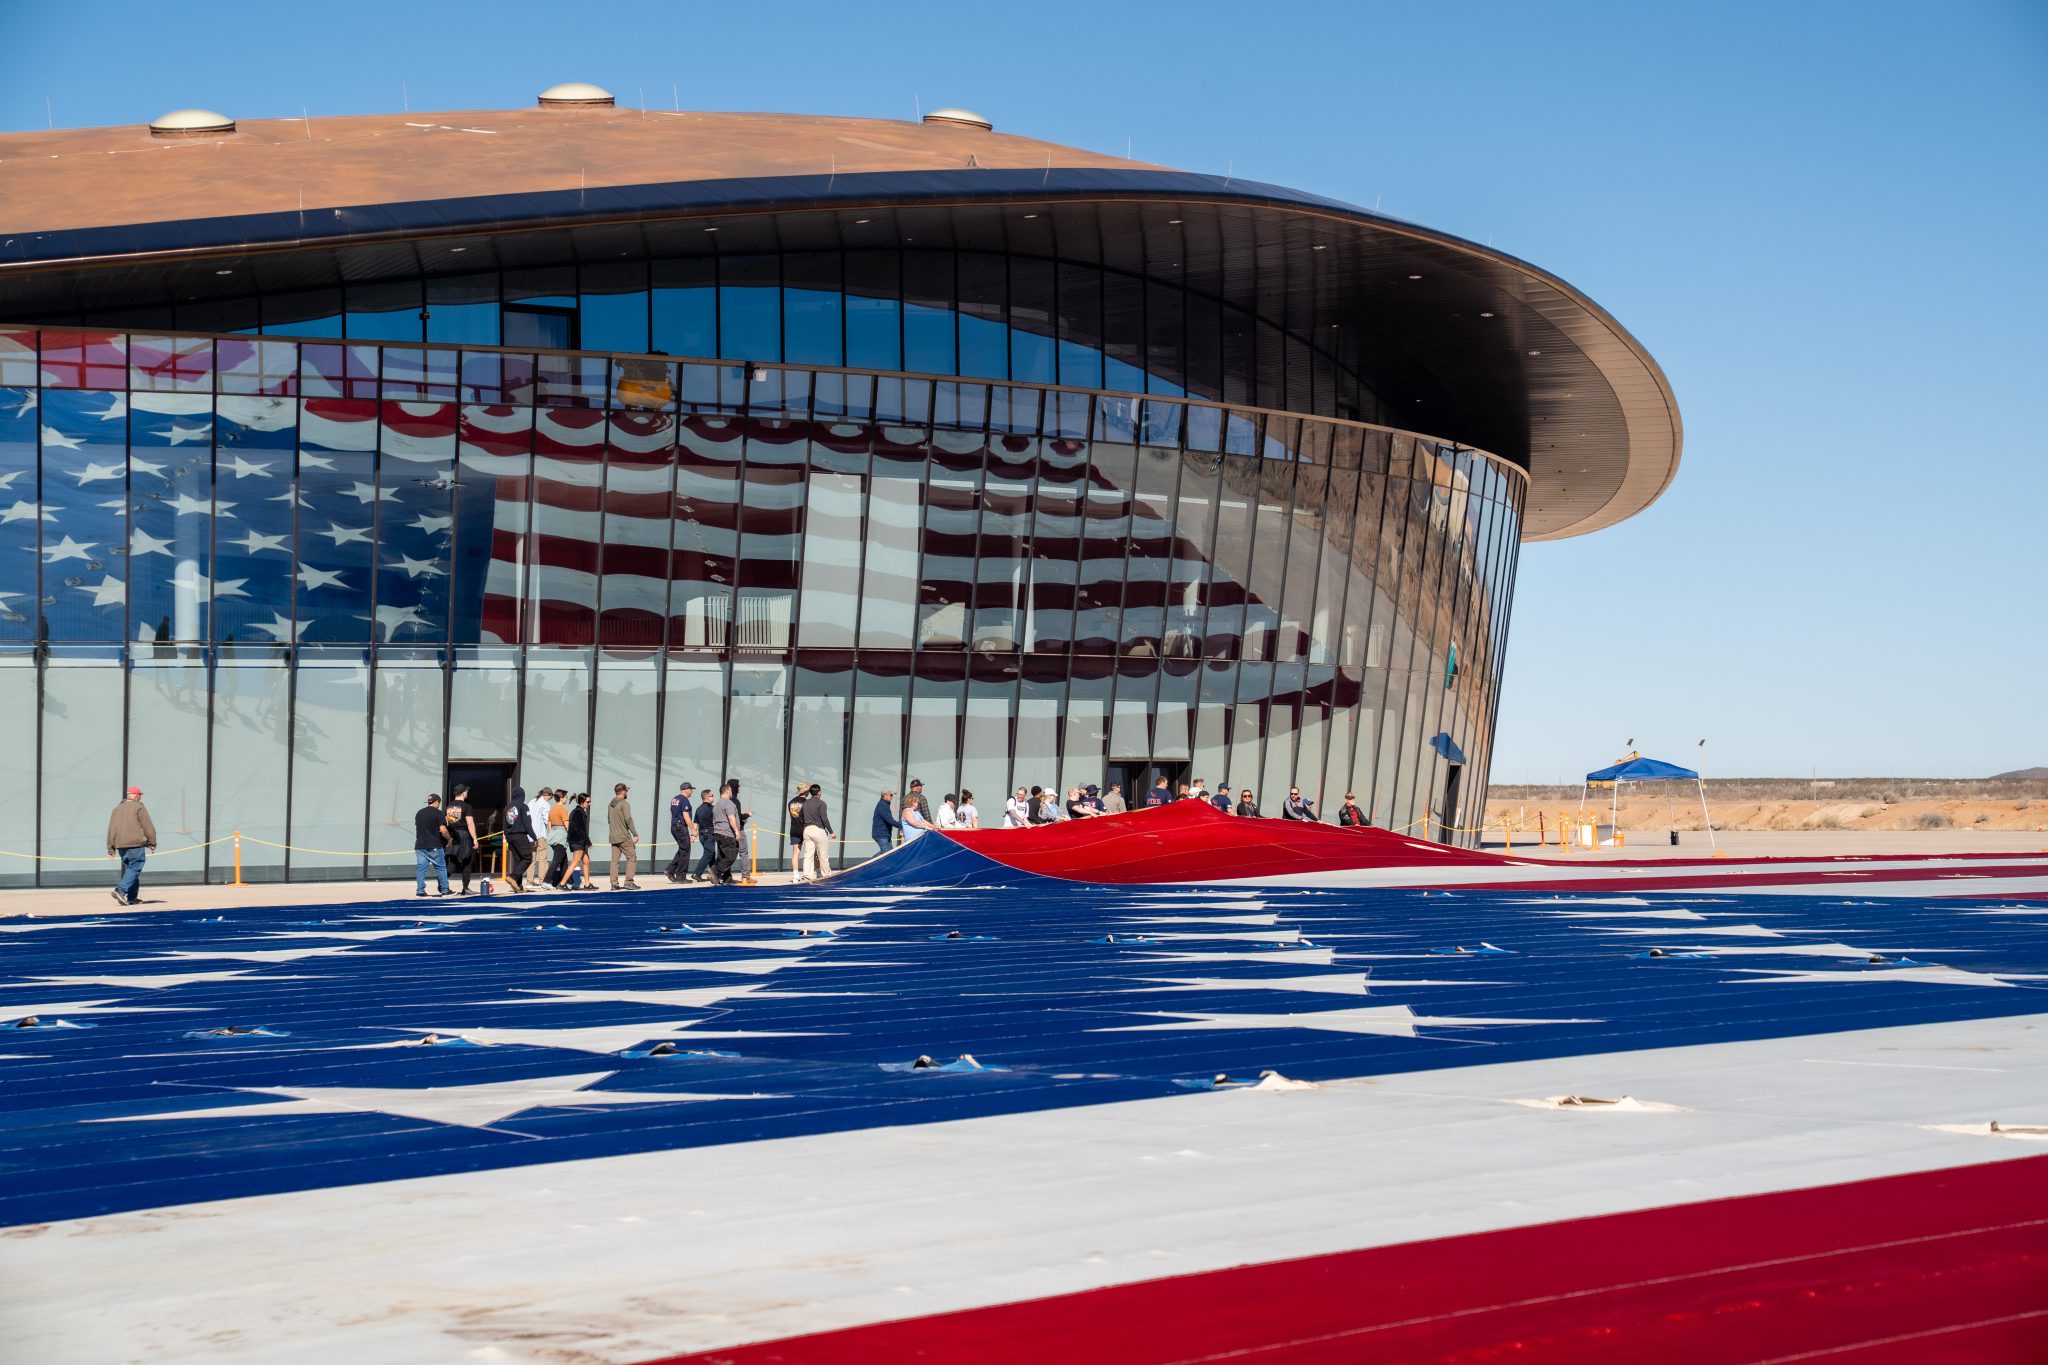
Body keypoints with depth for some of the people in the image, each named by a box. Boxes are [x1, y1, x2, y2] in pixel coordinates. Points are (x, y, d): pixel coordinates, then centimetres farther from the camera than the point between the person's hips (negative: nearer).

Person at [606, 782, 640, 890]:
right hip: (624, 837, -7)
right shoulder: (624, 804, -10)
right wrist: (635, 834, -12)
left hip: (613, 837, 7)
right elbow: (628, 820, -15)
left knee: (615, 860, 7)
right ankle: (629, 882, -6)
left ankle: (614, 884, 4)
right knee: (632, 858, 0)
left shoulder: (610, 805, 13)